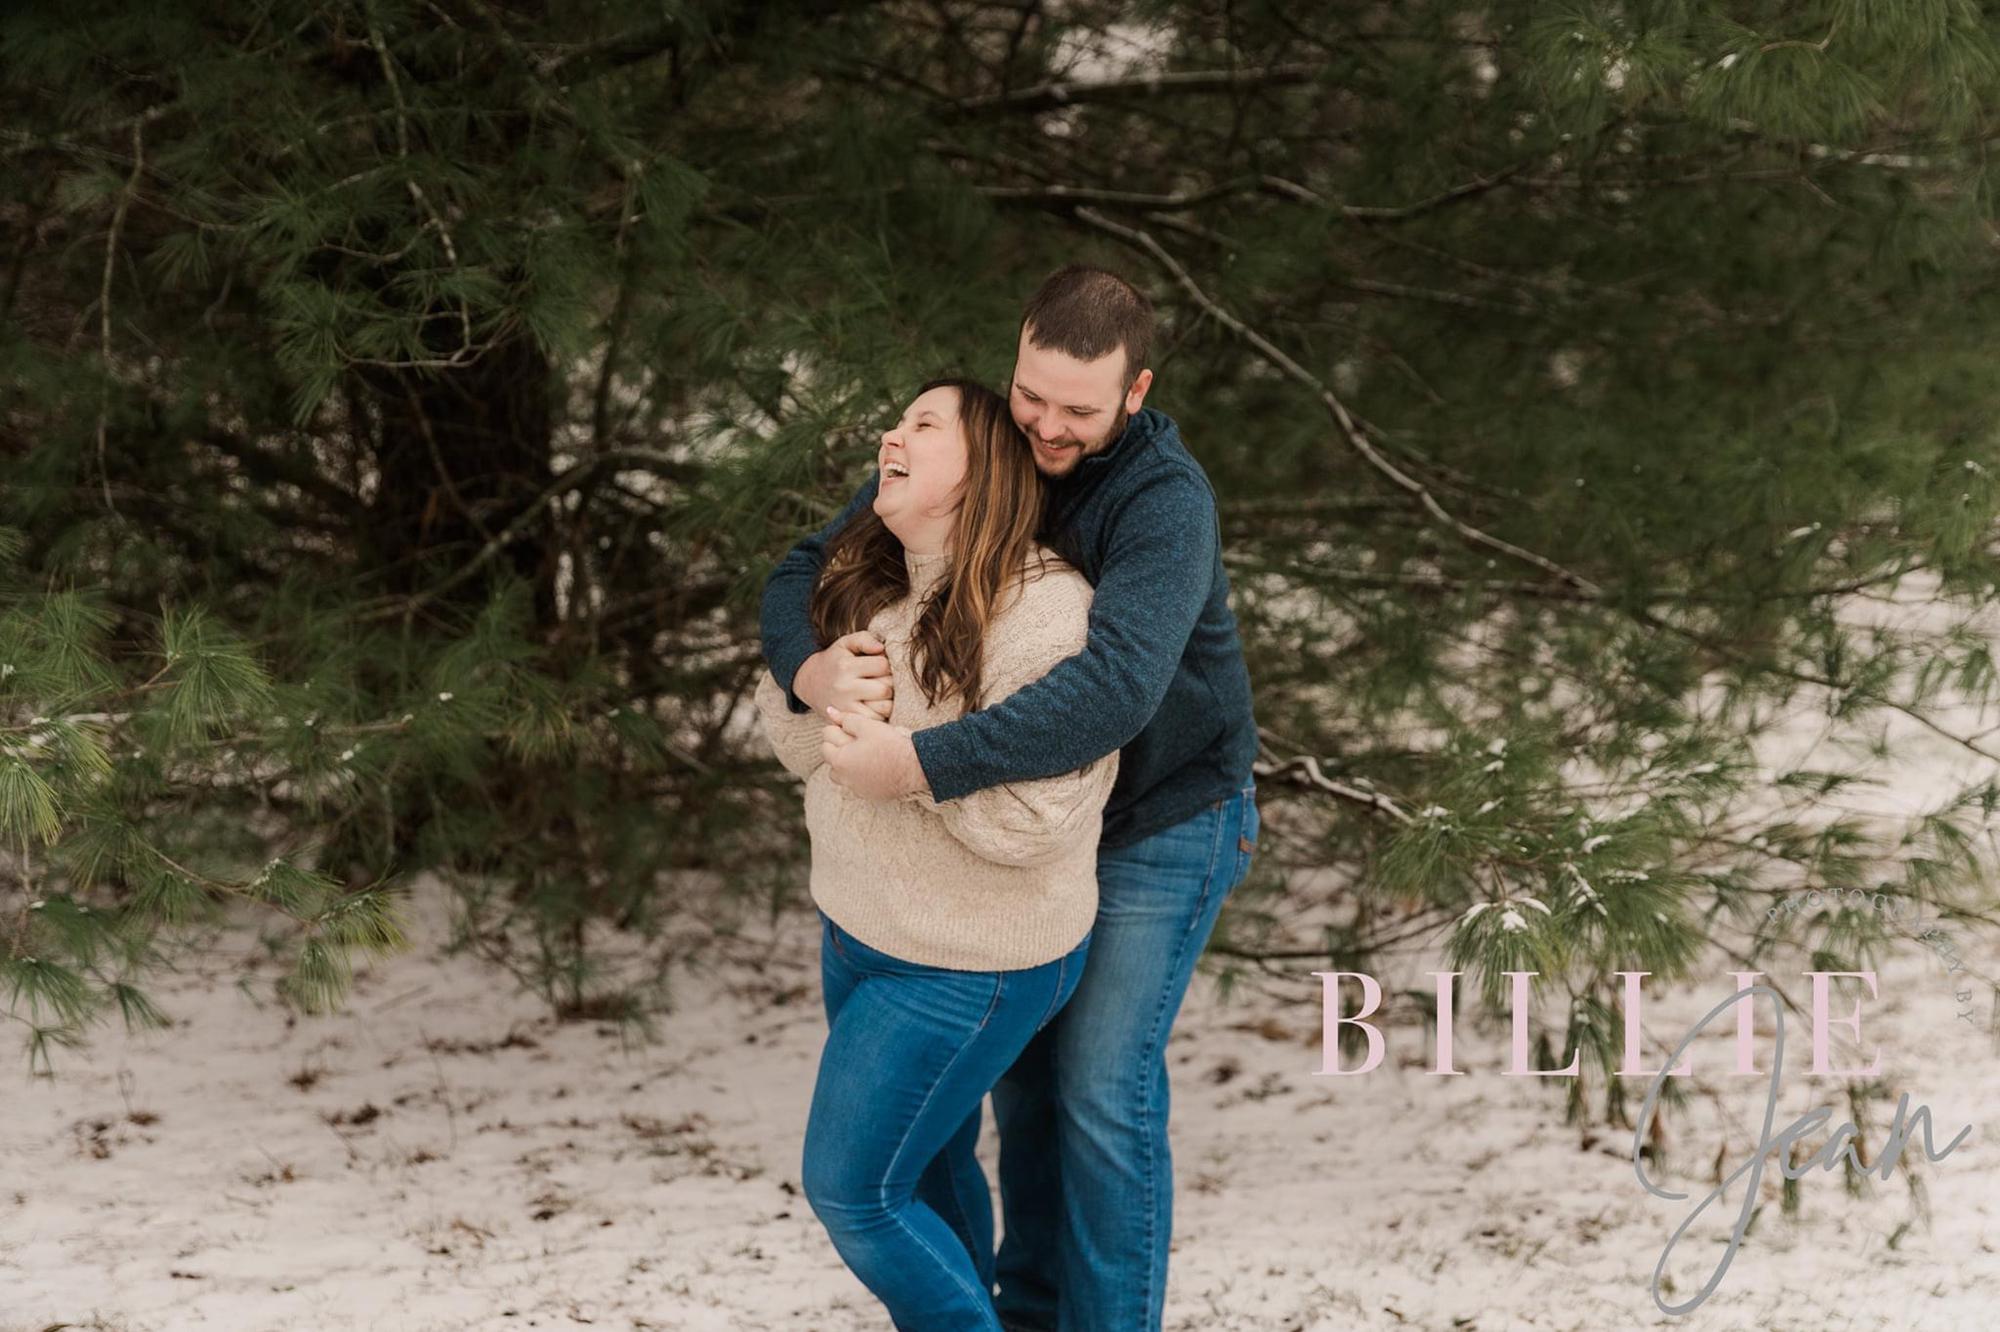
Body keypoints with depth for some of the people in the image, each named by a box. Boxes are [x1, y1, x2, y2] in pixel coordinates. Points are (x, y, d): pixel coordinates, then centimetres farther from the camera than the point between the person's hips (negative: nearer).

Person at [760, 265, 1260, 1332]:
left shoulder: (1164, 501, -29)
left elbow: (1115, 686, -45)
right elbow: (803, 574, -8)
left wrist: (922, 764, -49)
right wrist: (811, 670, -33)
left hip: (1166, 817, -6)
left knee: (1102, 1084, -6)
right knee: (1023, 1061, 14)